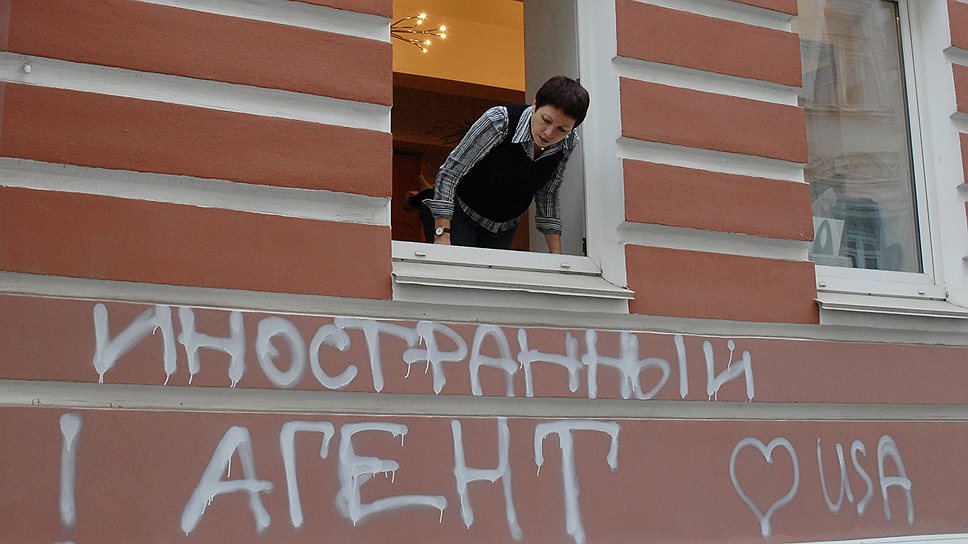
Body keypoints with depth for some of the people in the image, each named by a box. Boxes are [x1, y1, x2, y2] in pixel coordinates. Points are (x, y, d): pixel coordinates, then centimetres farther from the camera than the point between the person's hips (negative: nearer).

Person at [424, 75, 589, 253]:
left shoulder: (567, 145, -16)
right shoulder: (500, 122, -31)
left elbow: (548, 195, -2)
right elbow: (449, 172, -27)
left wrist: (556, 256, -7)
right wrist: (442, 235, -33)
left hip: (505, 226, 4)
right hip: (462, 214, -4)